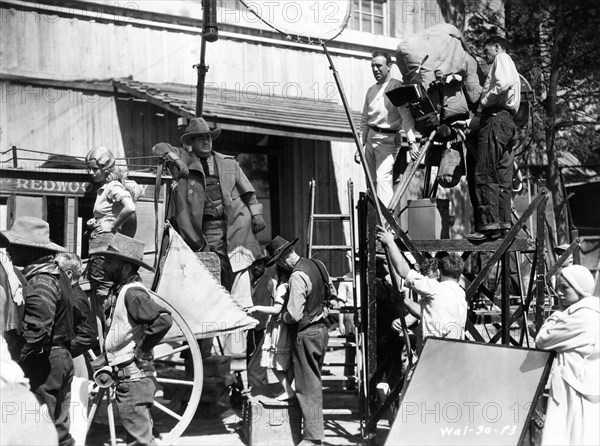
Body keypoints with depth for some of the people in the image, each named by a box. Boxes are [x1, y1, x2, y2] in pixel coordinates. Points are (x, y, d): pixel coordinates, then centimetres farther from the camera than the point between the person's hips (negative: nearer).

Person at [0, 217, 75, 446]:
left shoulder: (40, 283, -20)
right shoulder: (57, 273, 10)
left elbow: (37, 332, -28)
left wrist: (19, 362, -21)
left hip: (44, 362, -10)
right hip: (62, 357, 10)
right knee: (59, 426, 18)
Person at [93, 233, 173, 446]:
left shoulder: (132, 292, -17)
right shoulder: (125, 290, 13)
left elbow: (164, 320, -30)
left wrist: (142, 348, -19)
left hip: (132, 378, -10)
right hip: (129, 378, 10)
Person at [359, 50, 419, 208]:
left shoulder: (397, 87, -6)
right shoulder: (371, 90, 15)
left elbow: (406, 116, -14)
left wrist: (412, 141, -24)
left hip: (388, 139, -7)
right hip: (370, 138, 7)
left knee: (383, 179, -19)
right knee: (371, 181, 7)